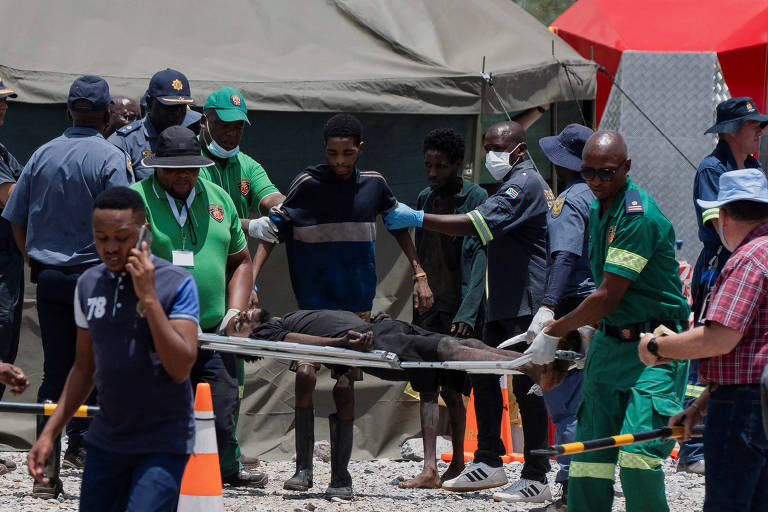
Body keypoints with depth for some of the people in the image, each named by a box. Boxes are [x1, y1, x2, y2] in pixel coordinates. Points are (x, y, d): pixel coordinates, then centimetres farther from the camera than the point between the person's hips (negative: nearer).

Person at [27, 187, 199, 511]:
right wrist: (50, 433, 12)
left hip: (163, 444, -5)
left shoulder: (177, 283, -10)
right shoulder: (88, 284, 6)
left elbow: (180, 368, -18)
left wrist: (148, 297, -22)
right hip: (106, 440, 6)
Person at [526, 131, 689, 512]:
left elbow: (608, 298, -18)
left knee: (637, 457, -20)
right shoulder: (597, 211, 12)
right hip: (609, 343, 9)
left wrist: (554, 333, -8)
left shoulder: (639, 216, -18)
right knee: (589, 451, 5)